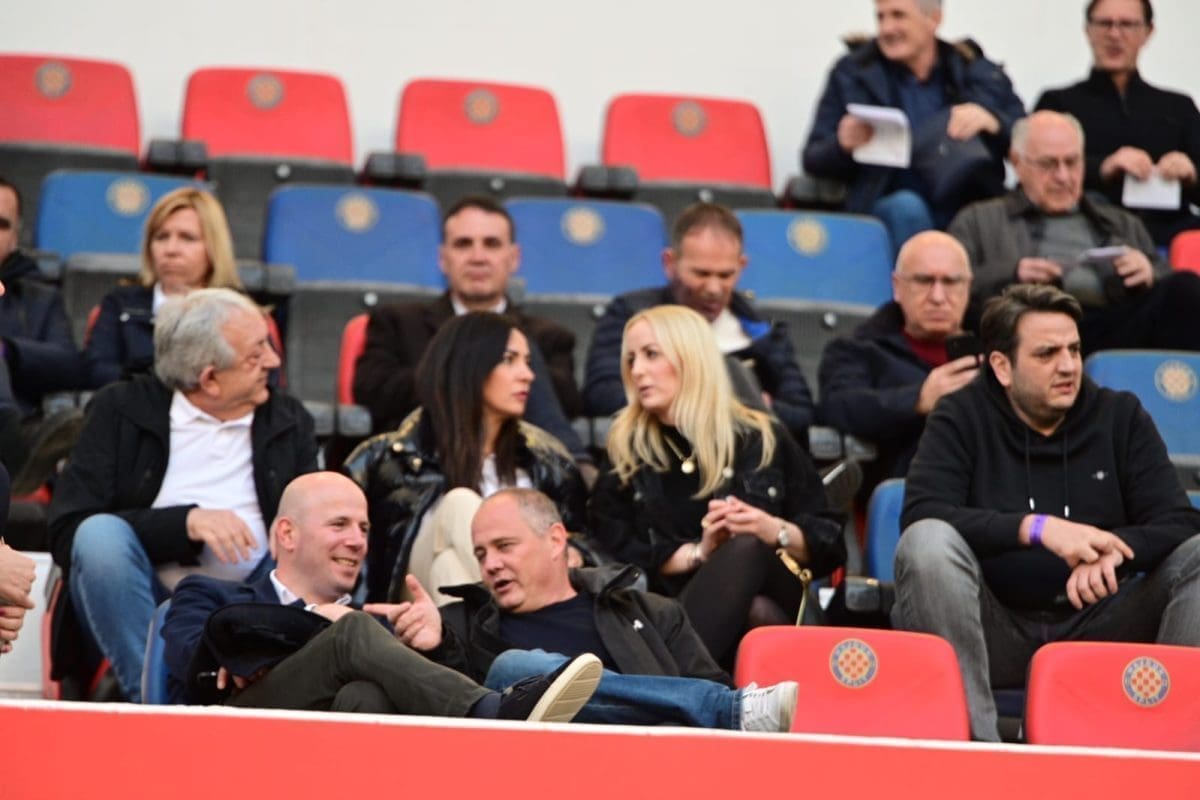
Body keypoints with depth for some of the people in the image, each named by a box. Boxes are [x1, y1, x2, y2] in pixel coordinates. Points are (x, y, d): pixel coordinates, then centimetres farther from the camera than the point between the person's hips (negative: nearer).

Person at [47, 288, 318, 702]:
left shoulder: (289, 422, 12)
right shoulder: (121, 409, 2)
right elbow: (67, 529, -8)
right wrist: (186, 522, -19)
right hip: (141, 606, -2)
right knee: (101, 534, -31)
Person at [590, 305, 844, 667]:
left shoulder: (764, 439, 16)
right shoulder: (625, 452, 16)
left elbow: (830, 545, 14)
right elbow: (614, 553, 5)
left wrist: (776, 532, -7)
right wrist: (697, 552, -9)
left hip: (771, 599, 1)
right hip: (670, 611, -1)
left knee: (747, 549, -35)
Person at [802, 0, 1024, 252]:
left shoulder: (982, 76, 9)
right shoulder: (851, 73, 9)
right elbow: (813, 160, 7)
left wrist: (993, 122, -21)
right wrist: (843, 146, -16)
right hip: (884, 212, 0)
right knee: (906, 206, -33)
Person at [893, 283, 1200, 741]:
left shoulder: (1121, 416, 8)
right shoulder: (961, 418, 1)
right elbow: (920, 514, -16)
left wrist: (1116, 550, -26)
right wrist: (1034, 528, -27)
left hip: (1096, 629, 2)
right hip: (996, 631, -2)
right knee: (928, 542, -30)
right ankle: (973, 741, -35)